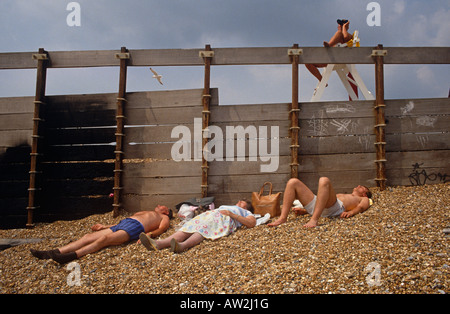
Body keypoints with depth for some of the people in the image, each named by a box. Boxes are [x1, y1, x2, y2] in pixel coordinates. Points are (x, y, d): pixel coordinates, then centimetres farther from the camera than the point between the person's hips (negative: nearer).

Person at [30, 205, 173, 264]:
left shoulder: (164, 218, 23)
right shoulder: (142, 212, 44)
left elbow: (160, 230, 1)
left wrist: (149, 234, -21)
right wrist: (105, 226, 27)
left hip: (135, 227, -7)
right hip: (122, 223, 7)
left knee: (105, 239, -34)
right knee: (88, 237, -13)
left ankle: (73, 256, -53)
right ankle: (55, 253, -27)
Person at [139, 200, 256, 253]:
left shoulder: (246, 212, 29)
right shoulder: (224, 206, 46)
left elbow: (252, 223, 7)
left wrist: (231, 214, -1)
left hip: (224, 219, -4)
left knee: (204, 229, -35)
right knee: (189, 227, -24)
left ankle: (183, 245, -65)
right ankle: (159, 244, -48)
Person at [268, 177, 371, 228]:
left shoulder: (364, 199, 32)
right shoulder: (341, 195, 47)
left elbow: (361, 207, 6)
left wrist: (351, 212, -17)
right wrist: (304, 211, 18)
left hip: (334, 208, -7)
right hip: (316, 205, 7)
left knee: (324, 180, -34)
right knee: (293, 182, -7)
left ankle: (314, 220, -48)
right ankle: (283, 218, -24)